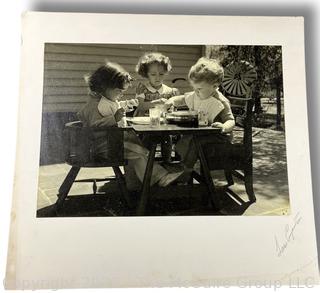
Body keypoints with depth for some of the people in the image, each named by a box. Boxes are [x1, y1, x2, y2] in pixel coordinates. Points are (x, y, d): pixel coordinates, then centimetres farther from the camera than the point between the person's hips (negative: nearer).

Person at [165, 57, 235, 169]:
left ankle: (186, 169, -8)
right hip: (199, 133, 8)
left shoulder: (220, 102, -21)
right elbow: (183, 99, 19)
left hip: (216, 136, -7)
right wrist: (172, 100, -3)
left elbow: (231, 121, -23)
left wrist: (224, 127, -46)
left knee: (192, 143, -28)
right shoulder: (195, 95, 2)